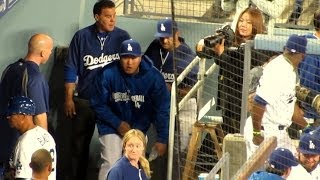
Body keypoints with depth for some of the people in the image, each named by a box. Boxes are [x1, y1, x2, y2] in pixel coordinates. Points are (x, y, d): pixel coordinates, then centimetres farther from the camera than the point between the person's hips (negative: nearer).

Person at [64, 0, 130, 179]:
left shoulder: (123, 37, -5)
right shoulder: (82, 37, -6)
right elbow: (71, 69, -1)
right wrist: (69, 98, -2)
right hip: (84, 99, 0)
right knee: (80, 143, 10)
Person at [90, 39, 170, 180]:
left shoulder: (153, 77, -18)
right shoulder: (108, 74, -20)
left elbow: (162, 109, -15)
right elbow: (98, 104, -10)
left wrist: (162, 140, -17)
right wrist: (118, 124, -15)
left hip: (139, 127, 2)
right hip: (112, 126, -2)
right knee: (110, 165, -12)